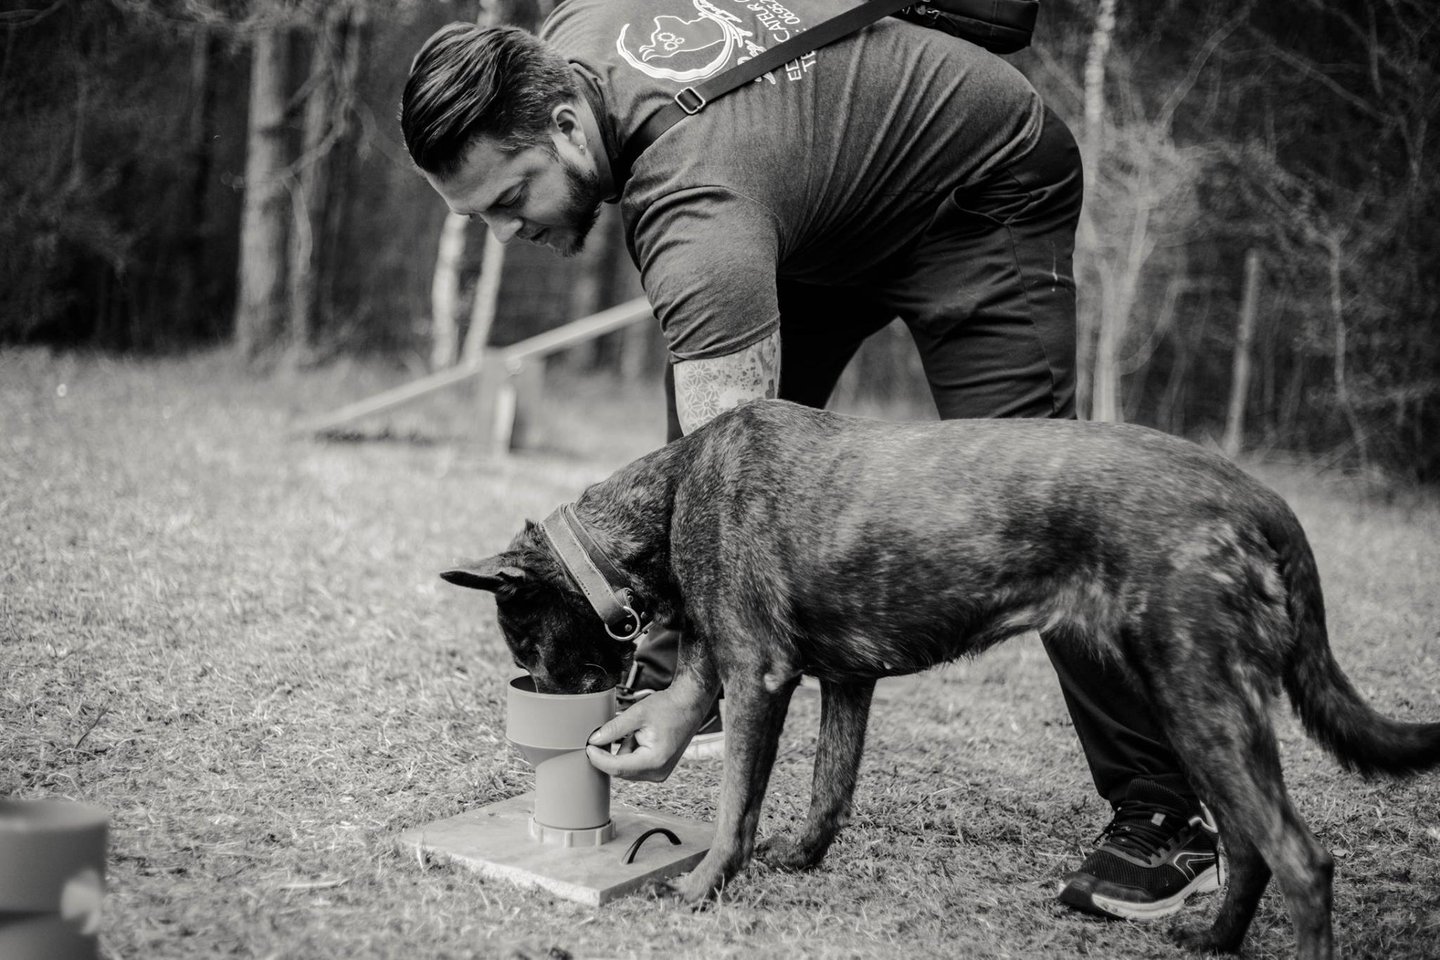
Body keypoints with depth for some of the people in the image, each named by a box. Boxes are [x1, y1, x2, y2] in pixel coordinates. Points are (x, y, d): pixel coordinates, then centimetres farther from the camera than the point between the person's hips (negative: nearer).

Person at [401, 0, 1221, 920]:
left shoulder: (696, 210, -39)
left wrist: (695, 696, -40)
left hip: (984, 189, -9)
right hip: (834, 194, 9)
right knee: (708, 426, 1)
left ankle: (1165, 810, -14)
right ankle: (672, 653, 17)